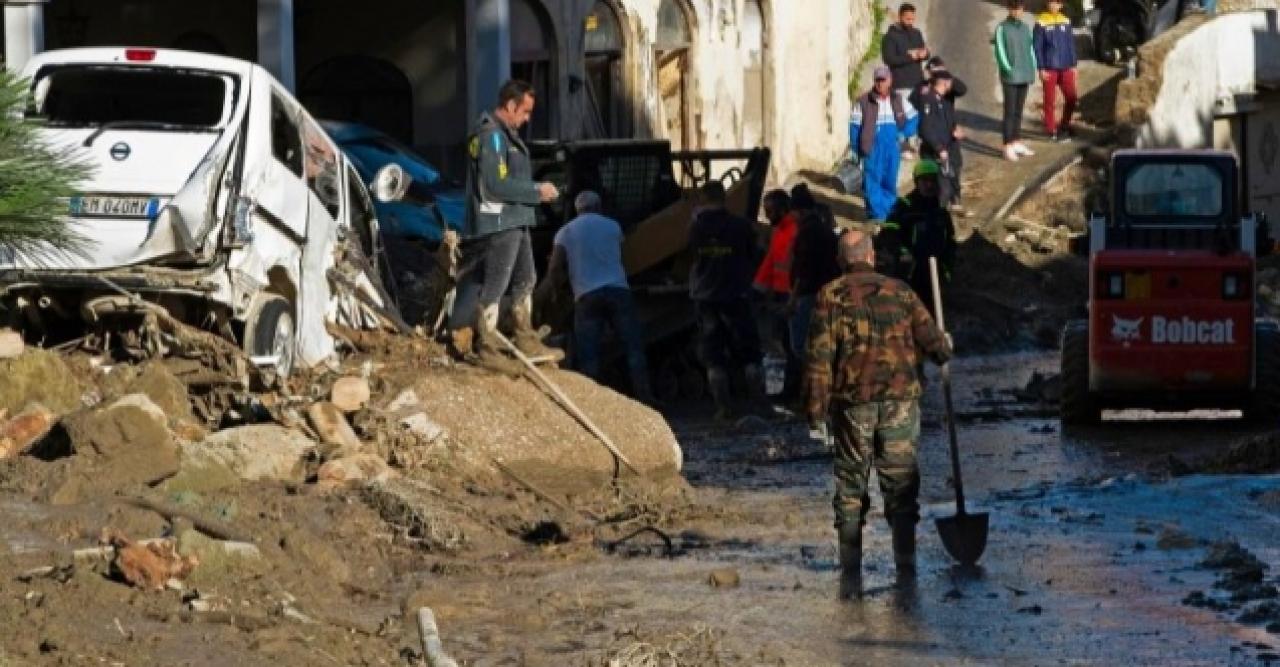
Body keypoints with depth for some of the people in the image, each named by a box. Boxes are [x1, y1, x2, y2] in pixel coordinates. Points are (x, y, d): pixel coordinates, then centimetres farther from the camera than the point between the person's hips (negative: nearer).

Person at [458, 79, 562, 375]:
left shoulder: (507, 135, 15)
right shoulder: (491, 137, -18)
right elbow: (496, 185, -23)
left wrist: (537, 190, 6)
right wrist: (537, 192, -16)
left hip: (515, 222, 11)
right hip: (499, 224, -11)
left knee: (525, 280, 18)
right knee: (494, 286, -5)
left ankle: (526, 340, 28)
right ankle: (486, 348, 0)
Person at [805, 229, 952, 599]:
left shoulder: (831, 296, -1)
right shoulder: (899, 291, 5)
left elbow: (820, 355, -6)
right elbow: (930, 338, 7)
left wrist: (816, 407, -2)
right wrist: (945, 352, 30)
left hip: (853, 402, -1)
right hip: (900, 401, 1)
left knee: (850, 489, 6)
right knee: (901, 485, 8)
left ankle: (851, 576, 3)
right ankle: (905, 568, 5)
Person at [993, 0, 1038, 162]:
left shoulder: (1025, 28, 12)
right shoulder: (1002, 28, -5)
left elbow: (1031, 50, 15)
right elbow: (1000, 52, -10)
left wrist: (1033, 70, 7)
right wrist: (1009, 69, -18)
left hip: (1025, 76, 5)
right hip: (1010, 77, -5)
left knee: (1019, 111, 11)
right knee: (1010, 112, -6)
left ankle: (1017, 143, 17)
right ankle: (1008, 147, -4)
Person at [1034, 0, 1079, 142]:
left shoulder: (1065, 21, 8)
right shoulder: (1041, 22, -5)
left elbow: (1071, 44, 12)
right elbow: (1038, 47, -5)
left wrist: (1073, 65, 7)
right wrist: (1041, 68, -10)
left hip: (1065, 67, 4)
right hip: (1049, 68, -4)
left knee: (1071, 98, 3)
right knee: (1050, 100, 1)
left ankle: (1064, 126, 22)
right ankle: (1051, 130, 9)